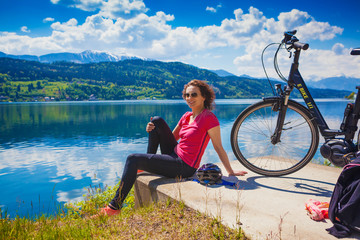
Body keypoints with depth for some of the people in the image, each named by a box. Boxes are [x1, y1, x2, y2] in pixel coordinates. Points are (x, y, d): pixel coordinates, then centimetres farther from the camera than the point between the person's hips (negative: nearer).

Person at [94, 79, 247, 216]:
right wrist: (152, 130, -1)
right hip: (174, 155, 8)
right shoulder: (186, 116, 10)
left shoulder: (209, 118, -14)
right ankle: (148, 164, 10)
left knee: (133, 159, -12)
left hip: (184, 167, -8)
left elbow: (218, 147, -10)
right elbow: (172, 137, 16)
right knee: (157, 121, 2)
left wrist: (231, 172, -6)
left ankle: (115, 206, -2)